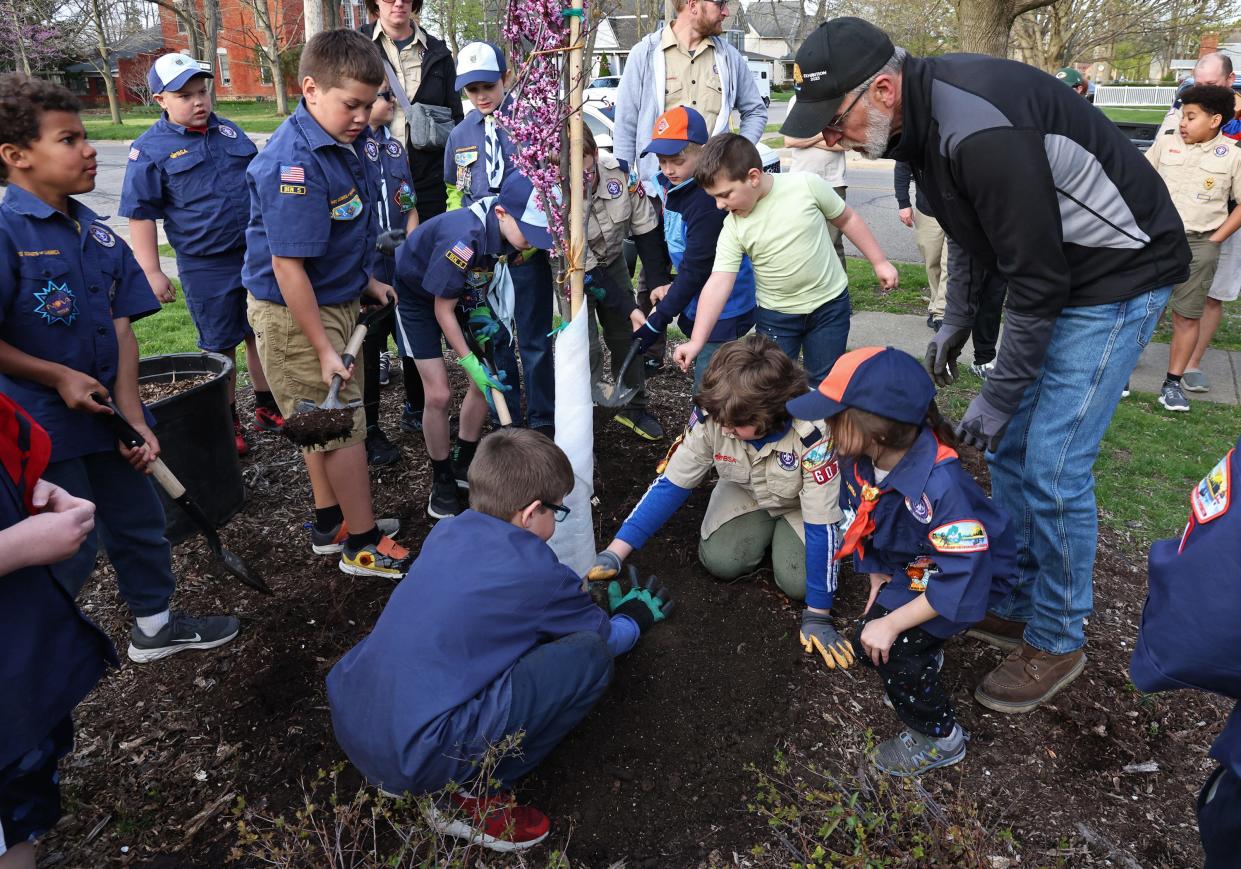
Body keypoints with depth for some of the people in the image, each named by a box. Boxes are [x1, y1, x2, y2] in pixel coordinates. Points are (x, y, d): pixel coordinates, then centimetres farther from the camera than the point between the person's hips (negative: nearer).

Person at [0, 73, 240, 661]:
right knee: (70, 548, 7)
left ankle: (155, 625, 38)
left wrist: (134, 416, -4)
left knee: (139, 521, 17)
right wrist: (59, 377, -15)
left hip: (103, 413, 6)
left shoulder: (97, 234, 4)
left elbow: (121, 328, 1)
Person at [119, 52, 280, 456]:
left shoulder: (228, 130, 7)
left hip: (258, 255, 4)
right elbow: (141, 214, -7)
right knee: (220, 346, 7)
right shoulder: (150, 149, -7)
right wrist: (151, 272, -10)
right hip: (206, 267, -4)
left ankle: (267, 407, 29)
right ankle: (227, 421, 21)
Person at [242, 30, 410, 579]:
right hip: (292, 313, -9)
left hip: (334, 298, 9)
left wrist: (365, 279, 19)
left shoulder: (350, 139, 1)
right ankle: (364, 545, 17)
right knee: (343, 425, 1)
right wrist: (324, 349, -23)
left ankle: (331, 524, 36)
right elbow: (288, 265, -26)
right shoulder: (294, 162, -26)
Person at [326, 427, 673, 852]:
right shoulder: (536, 570, -7)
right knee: (589, 655, -7)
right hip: (417, 755, -8)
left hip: (347, 720, 8)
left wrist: (572, 597, 40)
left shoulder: (447, 532, 11)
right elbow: (605, 637, 13)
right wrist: (634, 620, 35)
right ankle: (474, 794, 3)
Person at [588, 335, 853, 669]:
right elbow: (671, 484, -26)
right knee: (719, 561, -18)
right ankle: (768, 528, 13)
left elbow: (820, 525, -34)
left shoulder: (812, 432, -41)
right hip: (746, 492, 3)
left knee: (797, 581, -20)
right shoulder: (711, 415, -32)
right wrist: (613, 554, -32)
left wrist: (818, 615, -28)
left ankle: (783, 534, 13)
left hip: (800, 504, -2)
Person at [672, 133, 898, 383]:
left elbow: (847, 219, -1)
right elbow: (718, 283, -18)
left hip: (830, 303, -1)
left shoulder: (807, 185, -16)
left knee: (825, 381, 9)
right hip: (776, 315, 1)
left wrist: (879, 262, 2)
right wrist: (697, 341, -25)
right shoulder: (733, 228, -12)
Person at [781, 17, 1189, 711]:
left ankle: (1058, 641, 13)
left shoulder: (979, 131, -32)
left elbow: (1038, 279, -27)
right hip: (1051, 274, 9)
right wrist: (957, 320, 17)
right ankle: (1017, 605, 28)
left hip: (1118, 276, -9)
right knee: (1009, 448, 11)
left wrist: (999, 397, -17)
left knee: (1052, 467, -8)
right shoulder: (924, 115, -2)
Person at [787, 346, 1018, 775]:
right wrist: (878, 582, 0)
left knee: (893, 647, -19)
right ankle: (924, 659, 35)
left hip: (971, 577, -7)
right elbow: (865, 525, 2)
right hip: (909, 569, 7)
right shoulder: (859, 462, -18)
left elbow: (962, 578, -35)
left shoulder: (940, 486, -41)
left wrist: (892, 624, -30)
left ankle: (940, 738, 6)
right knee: (868, 642, 2)